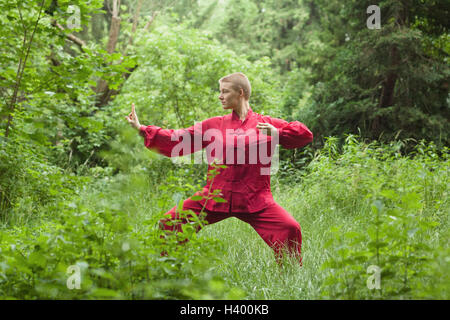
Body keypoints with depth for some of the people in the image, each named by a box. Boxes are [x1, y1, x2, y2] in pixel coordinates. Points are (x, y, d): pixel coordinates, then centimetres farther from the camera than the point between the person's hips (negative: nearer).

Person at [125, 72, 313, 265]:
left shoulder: (266, 124, 5)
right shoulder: (213, 126, 13)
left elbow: (305, 134, 1)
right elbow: (178, 140, 15)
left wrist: (277, 134, -16)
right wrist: (141, 129, 11)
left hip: (254, 199, -2)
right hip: (215, 198, 3)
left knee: (290, 229, -21)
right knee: (169, 224, -5)